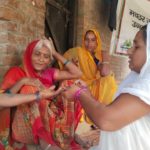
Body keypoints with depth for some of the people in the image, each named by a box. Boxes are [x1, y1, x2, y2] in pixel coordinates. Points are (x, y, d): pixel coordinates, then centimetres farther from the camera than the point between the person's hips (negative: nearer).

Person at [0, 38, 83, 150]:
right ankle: (44, 140, -29)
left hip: (50, 125, 4)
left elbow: (77, 74, 2)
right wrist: (22, 81, -24)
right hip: (25, 128, -4)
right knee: (29, 88, -23)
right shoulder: (16, 72, -2)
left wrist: (56, 54, 3)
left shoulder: (49, 73, 9)